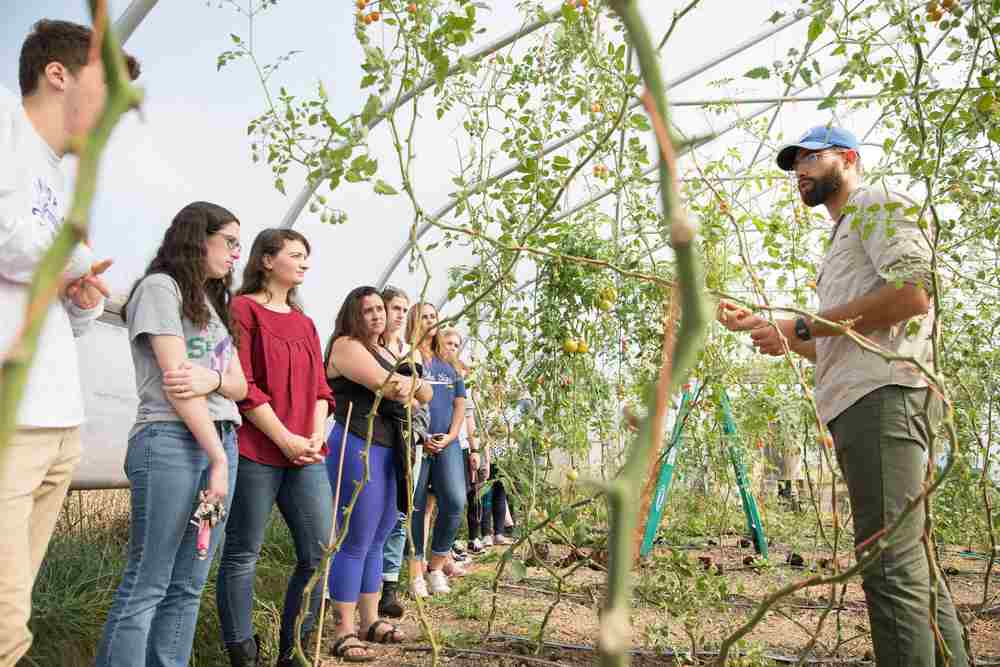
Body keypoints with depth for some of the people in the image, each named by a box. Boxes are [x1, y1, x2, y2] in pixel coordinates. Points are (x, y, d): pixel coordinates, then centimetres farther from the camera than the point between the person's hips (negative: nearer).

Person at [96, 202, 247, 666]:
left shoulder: (214, 304, 23)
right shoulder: (160, 287, -1)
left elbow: (240, 386, 15)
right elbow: (175, 379, -10)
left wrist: (213, 378, -10)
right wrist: (218, 458, -12)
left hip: (220, 441, 8)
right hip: (172, 441, -8)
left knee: (188, 585, 7)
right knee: (146, 585, -6)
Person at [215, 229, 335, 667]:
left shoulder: (304, 323, 19)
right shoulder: (243, 308, -2)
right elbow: (241, 385, -11)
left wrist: (316, 436, -1)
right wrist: (286, 440, -13)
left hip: (305, 454, 7)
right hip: (255, 450, -7)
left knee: (320, 553, 3)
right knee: (242, 554, 3)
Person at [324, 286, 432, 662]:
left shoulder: (386, 353, 19)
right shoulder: (346, 345, -6)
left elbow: (425, 396, 17)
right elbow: (386, 384, -18)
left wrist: (409, 385, -5)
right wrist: (412, 381, 2)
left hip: (388, 450, 9)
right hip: (357, 448, -9)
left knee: (376, 542, 14)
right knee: (354, 544, -5)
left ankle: (371, 621, 25)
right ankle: (344, 633, 4)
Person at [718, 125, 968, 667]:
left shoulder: (876, 203, 5)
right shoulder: (842, 238, 32)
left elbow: (913, 292, -14)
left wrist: (800, 326, -11)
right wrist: (758, 325, 21)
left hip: (882, 396, -10)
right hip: (857, 401, 10)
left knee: (892, 566, -13)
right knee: (915, 566, 8)